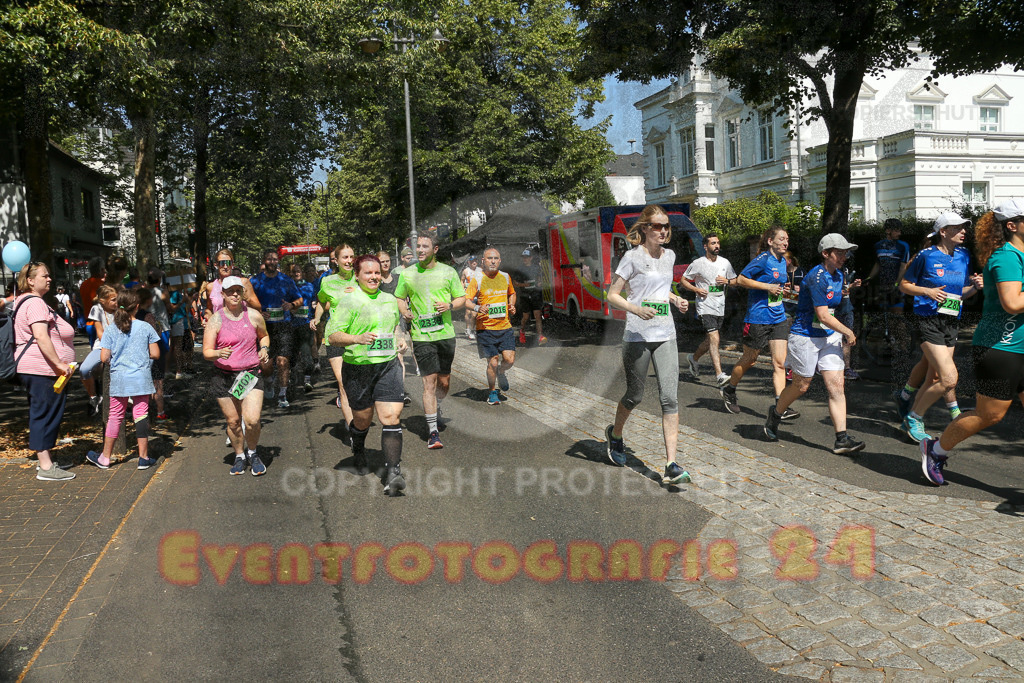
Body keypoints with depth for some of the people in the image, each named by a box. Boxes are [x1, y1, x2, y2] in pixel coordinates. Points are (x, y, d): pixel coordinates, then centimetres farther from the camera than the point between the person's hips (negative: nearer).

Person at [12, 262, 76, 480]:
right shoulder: (35, 303, -14)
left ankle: (45, 462, 22)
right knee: (45, 415, -8)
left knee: (42, 415, 15)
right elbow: (41, 337, -23)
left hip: (34, 369, 11)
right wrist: (59, 364, -23)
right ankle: (46, 467, -5)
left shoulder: (22, 301, 21)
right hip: (42, 369, -11)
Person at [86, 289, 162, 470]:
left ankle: (105, 458, 19)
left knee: (115, 416, 11)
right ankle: (143, 458, 8)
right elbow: (155, 354, -3)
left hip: (118, 378, 1)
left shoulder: (110, 330, -1)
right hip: (141, 378, -1)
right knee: (141, 415, 4)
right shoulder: (146, 327, -3)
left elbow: (104, 358, -2)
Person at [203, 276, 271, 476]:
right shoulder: (215, 320, -2)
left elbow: (264, 336, 22)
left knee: (252, 420, -12)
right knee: (233, 421, 6)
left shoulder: (254, 316, 2)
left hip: (252, 373, 0)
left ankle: (253, 453, 16)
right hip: (224, 376, 0)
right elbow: (206, 352, -4)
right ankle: (239, 456, 31)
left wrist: (264, 349, 2)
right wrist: (219, 353, -26)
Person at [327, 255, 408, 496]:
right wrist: (357, 338, -28)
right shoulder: (349, 302, -6)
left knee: (391, 417, -12)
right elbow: (332, 336, -13)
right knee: (362, 419, 12)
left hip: (388, 365, 3)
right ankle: (358, 452, 47)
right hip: (358, 368, -3)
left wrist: (398, 339, 13)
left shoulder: (390, 300, 12)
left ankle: (393, 473, -14)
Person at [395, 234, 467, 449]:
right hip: (421, 336, -2)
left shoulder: (448, 272, 3)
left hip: (446, 334, 2)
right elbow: (399, 298, 16)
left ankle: (436, 409, 42)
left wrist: (449, 305, -12)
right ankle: (432, 432, -3)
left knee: (444, 382, 11)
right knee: (430, 381, -8)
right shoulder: (407, 274, 3)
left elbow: (462, 298, 8)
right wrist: (405, 312, -4)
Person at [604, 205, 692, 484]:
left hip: (665, 336, 5)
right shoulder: (633, 257, -6)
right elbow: (612, 295, -7)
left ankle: (671, 466, -7)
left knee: (670, 397, -7)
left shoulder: (669, 256, 12)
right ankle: (615, 435, 41)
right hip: (637, 336, -4)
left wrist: (676, 299, 8)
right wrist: (637, 309, -23)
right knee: (635, 395, 9)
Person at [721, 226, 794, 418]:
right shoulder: (763, 259, -11)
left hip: (778, 319, 7)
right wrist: (768, 287, -18)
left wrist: (783, 289, 7)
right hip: (758, 318, -6)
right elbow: (741, 279, -14)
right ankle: (729, 389, 30)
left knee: (779, 362, -2)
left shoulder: (783, 262, 13)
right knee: (749, 360, 7)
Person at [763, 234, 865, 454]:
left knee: (836, 386, -3)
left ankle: (842, 439, -4)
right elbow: (823, 316, -21)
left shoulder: (838, 275, 9)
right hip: (806, 336, -8)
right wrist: (848, 333, -12)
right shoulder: (817, 277, -19)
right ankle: (775, 414, 32)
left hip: (830, 337, 8)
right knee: (801, 385, 5)